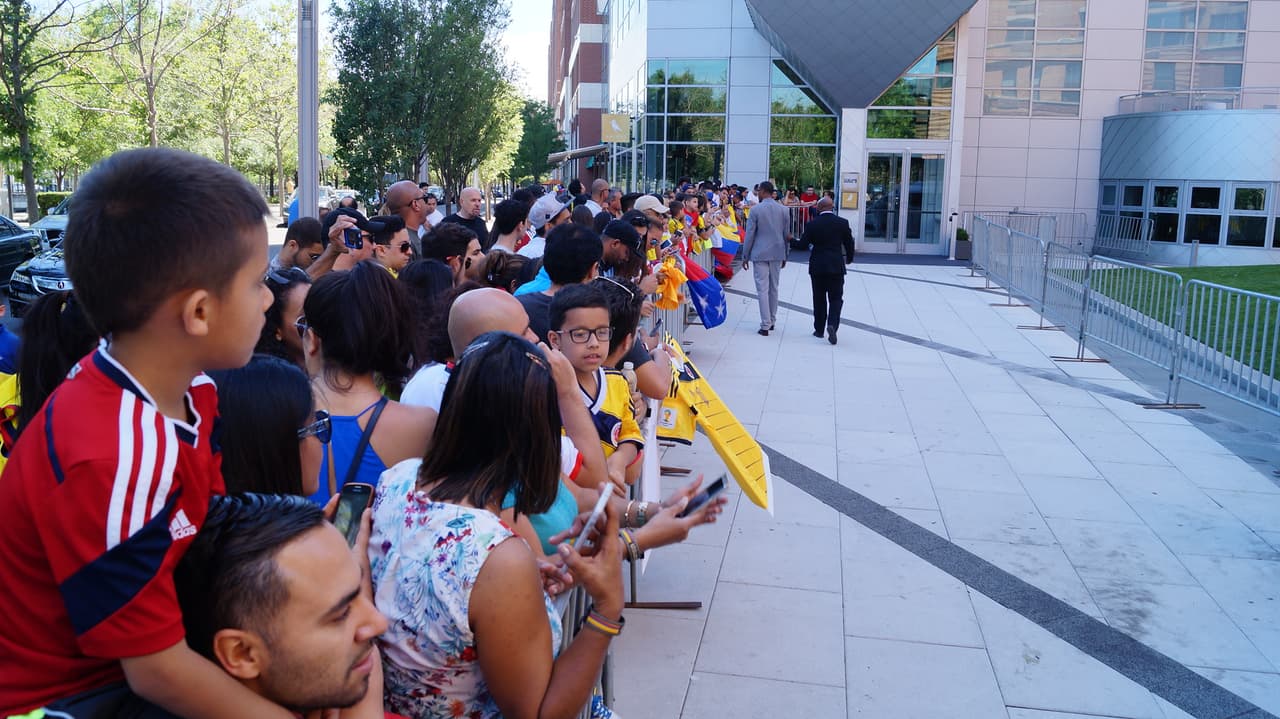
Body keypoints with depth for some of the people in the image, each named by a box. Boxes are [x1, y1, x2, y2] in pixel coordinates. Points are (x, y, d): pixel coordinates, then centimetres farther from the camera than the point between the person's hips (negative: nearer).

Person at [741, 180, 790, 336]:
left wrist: (745, 256, 1)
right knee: (773, 288, 15)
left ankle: (765, 325, -5)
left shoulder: (755, 210, -9)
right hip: (777, 254, 5)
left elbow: (749, 235, -7)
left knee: (763, 289, -3)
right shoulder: (784, 210, 4)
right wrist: (784, 256, 18)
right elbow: (786, 234, 9)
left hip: (760, 254, -5)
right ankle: (772, 321, 24)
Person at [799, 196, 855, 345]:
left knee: (819, 299, 12)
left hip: (817, 266, 0)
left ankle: (819, 329, 19)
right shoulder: (843, 223, -3)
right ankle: (832, 324, -18)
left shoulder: (812, 224, -7)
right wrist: (849, 258, 20)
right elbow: (849, 243, 3)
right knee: (836, 298, 4)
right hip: (836, 266, 0)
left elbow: (803, 244, -7)